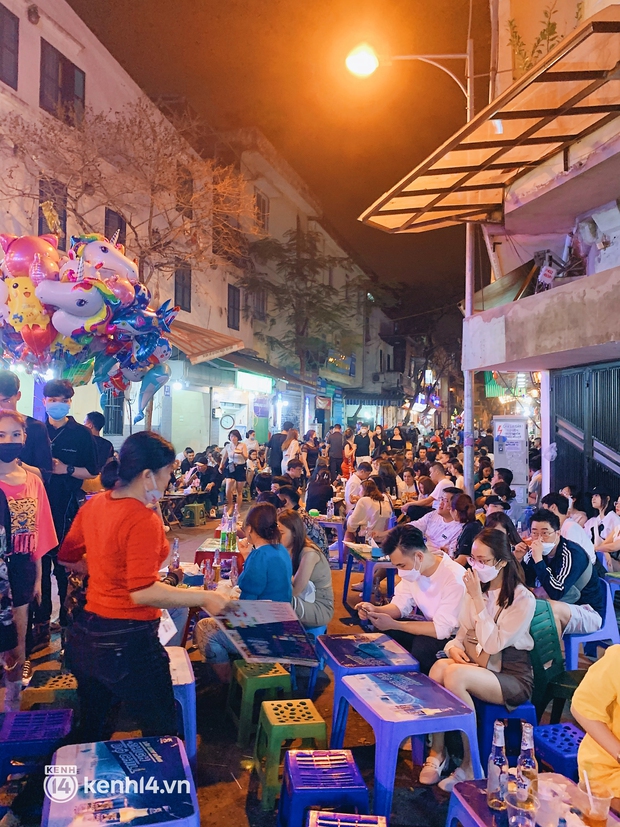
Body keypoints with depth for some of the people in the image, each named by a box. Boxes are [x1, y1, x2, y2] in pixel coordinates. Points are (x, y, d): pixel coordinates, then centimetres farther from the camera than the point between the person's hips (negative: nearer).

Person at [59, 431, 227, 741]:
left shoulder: (94, 504, 2)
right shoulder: (144, 520, -23)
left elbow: (68, 557, 15)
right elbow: (143, 592, -28)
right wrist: (204, 598, -23)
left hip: (85, 635, 8)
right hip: (127, 643, -8)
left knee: (92, 730, 25)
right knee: (162, 730, 10)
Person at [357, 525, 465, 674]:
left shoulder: (454, 578, -31)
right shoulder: (412, 567, -8)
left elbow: (442, 629, -29)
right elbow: (401, 604, 0)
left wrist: (394, 624, -29)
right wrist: (376, 610, -21)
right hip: (433, 627, 7)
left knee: (421, 646, -31)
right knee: (382, 630, -10)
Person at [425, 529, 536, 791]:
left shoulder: (523, 599, -12)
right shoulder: (477, 589, 6)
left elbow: (493, 644, -19)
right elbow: (462, 634, 12)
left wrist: (478, 598, -21)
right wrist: (454, 647, -12)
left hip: (512, 675, -5)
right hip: (476, 665, 5)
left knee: (454, 675, -33)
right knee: (440, 666, -28)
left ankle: (472, 764, -16)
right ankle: (437, 752, -14)